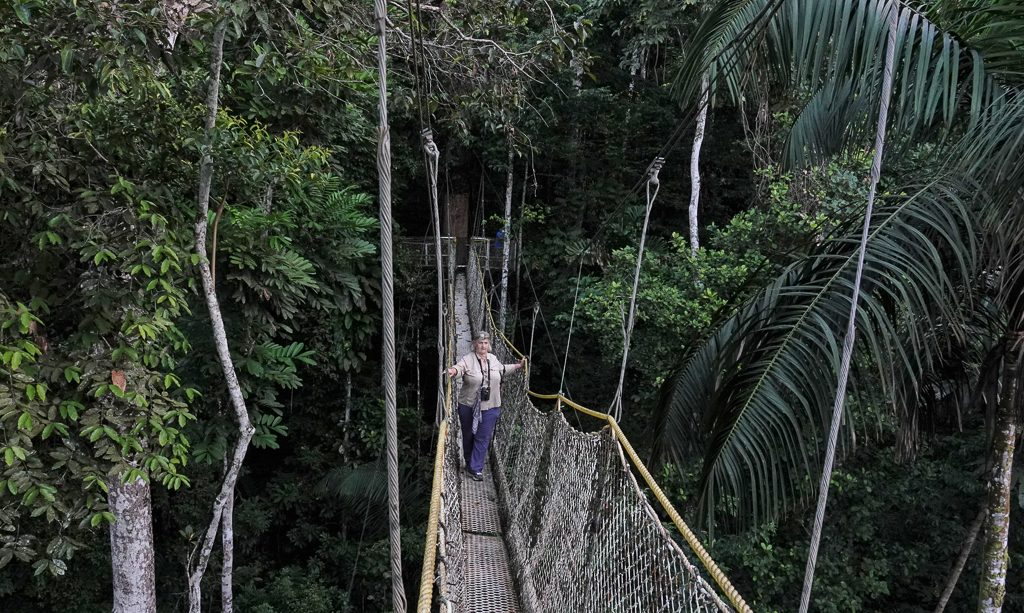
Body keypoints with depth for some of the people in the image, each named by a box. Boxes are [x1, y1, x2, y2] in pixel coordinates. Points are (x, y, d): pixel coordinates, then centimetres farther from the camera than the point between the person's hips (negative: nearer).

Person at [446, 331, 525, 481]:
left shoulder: (493, 359, 7)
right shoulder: (468, 359, -10)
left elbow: (502, 369, 28)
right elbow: (459, 367, -31)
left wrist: (519, 365, 39)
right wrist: (452, 371, -55)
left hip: (490, 408, 3)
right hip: (469, 406, -3)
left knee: (483, 438, 2)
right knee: (468, 436, 12)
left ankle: (475, 468, 10)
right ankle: (469, 462, 35)